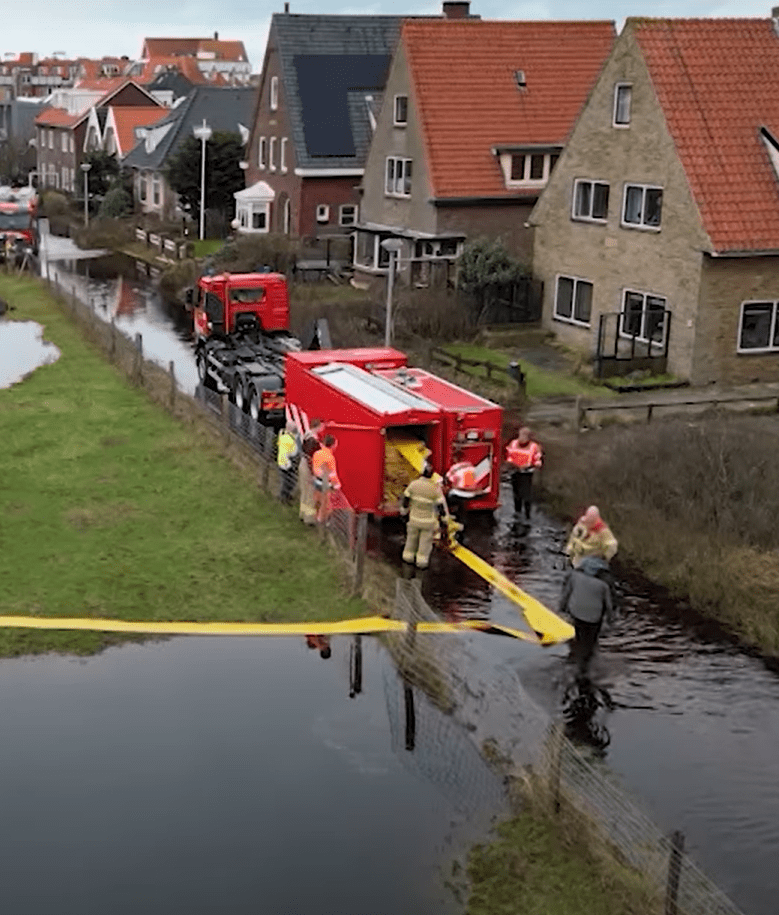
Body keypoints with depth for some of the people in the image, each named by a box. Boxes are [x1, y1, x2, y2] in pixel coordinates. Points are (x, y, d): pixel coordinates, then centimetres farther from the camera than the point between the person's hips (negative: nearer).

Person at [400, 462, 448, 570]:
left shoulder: (413, 484, -15)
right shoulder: (435, 488, -23)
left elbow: (405, 500, -4)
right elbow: (441, 505, -15)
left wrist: (404, 513, 12)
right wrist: (443, 520, -1)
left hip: (414, 518, 2)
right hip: (428, 520, -2)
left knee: (412, 537, 23)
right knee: (426, 541, 17)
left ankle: (408, 558, 37)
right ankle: (421, 562, 27)